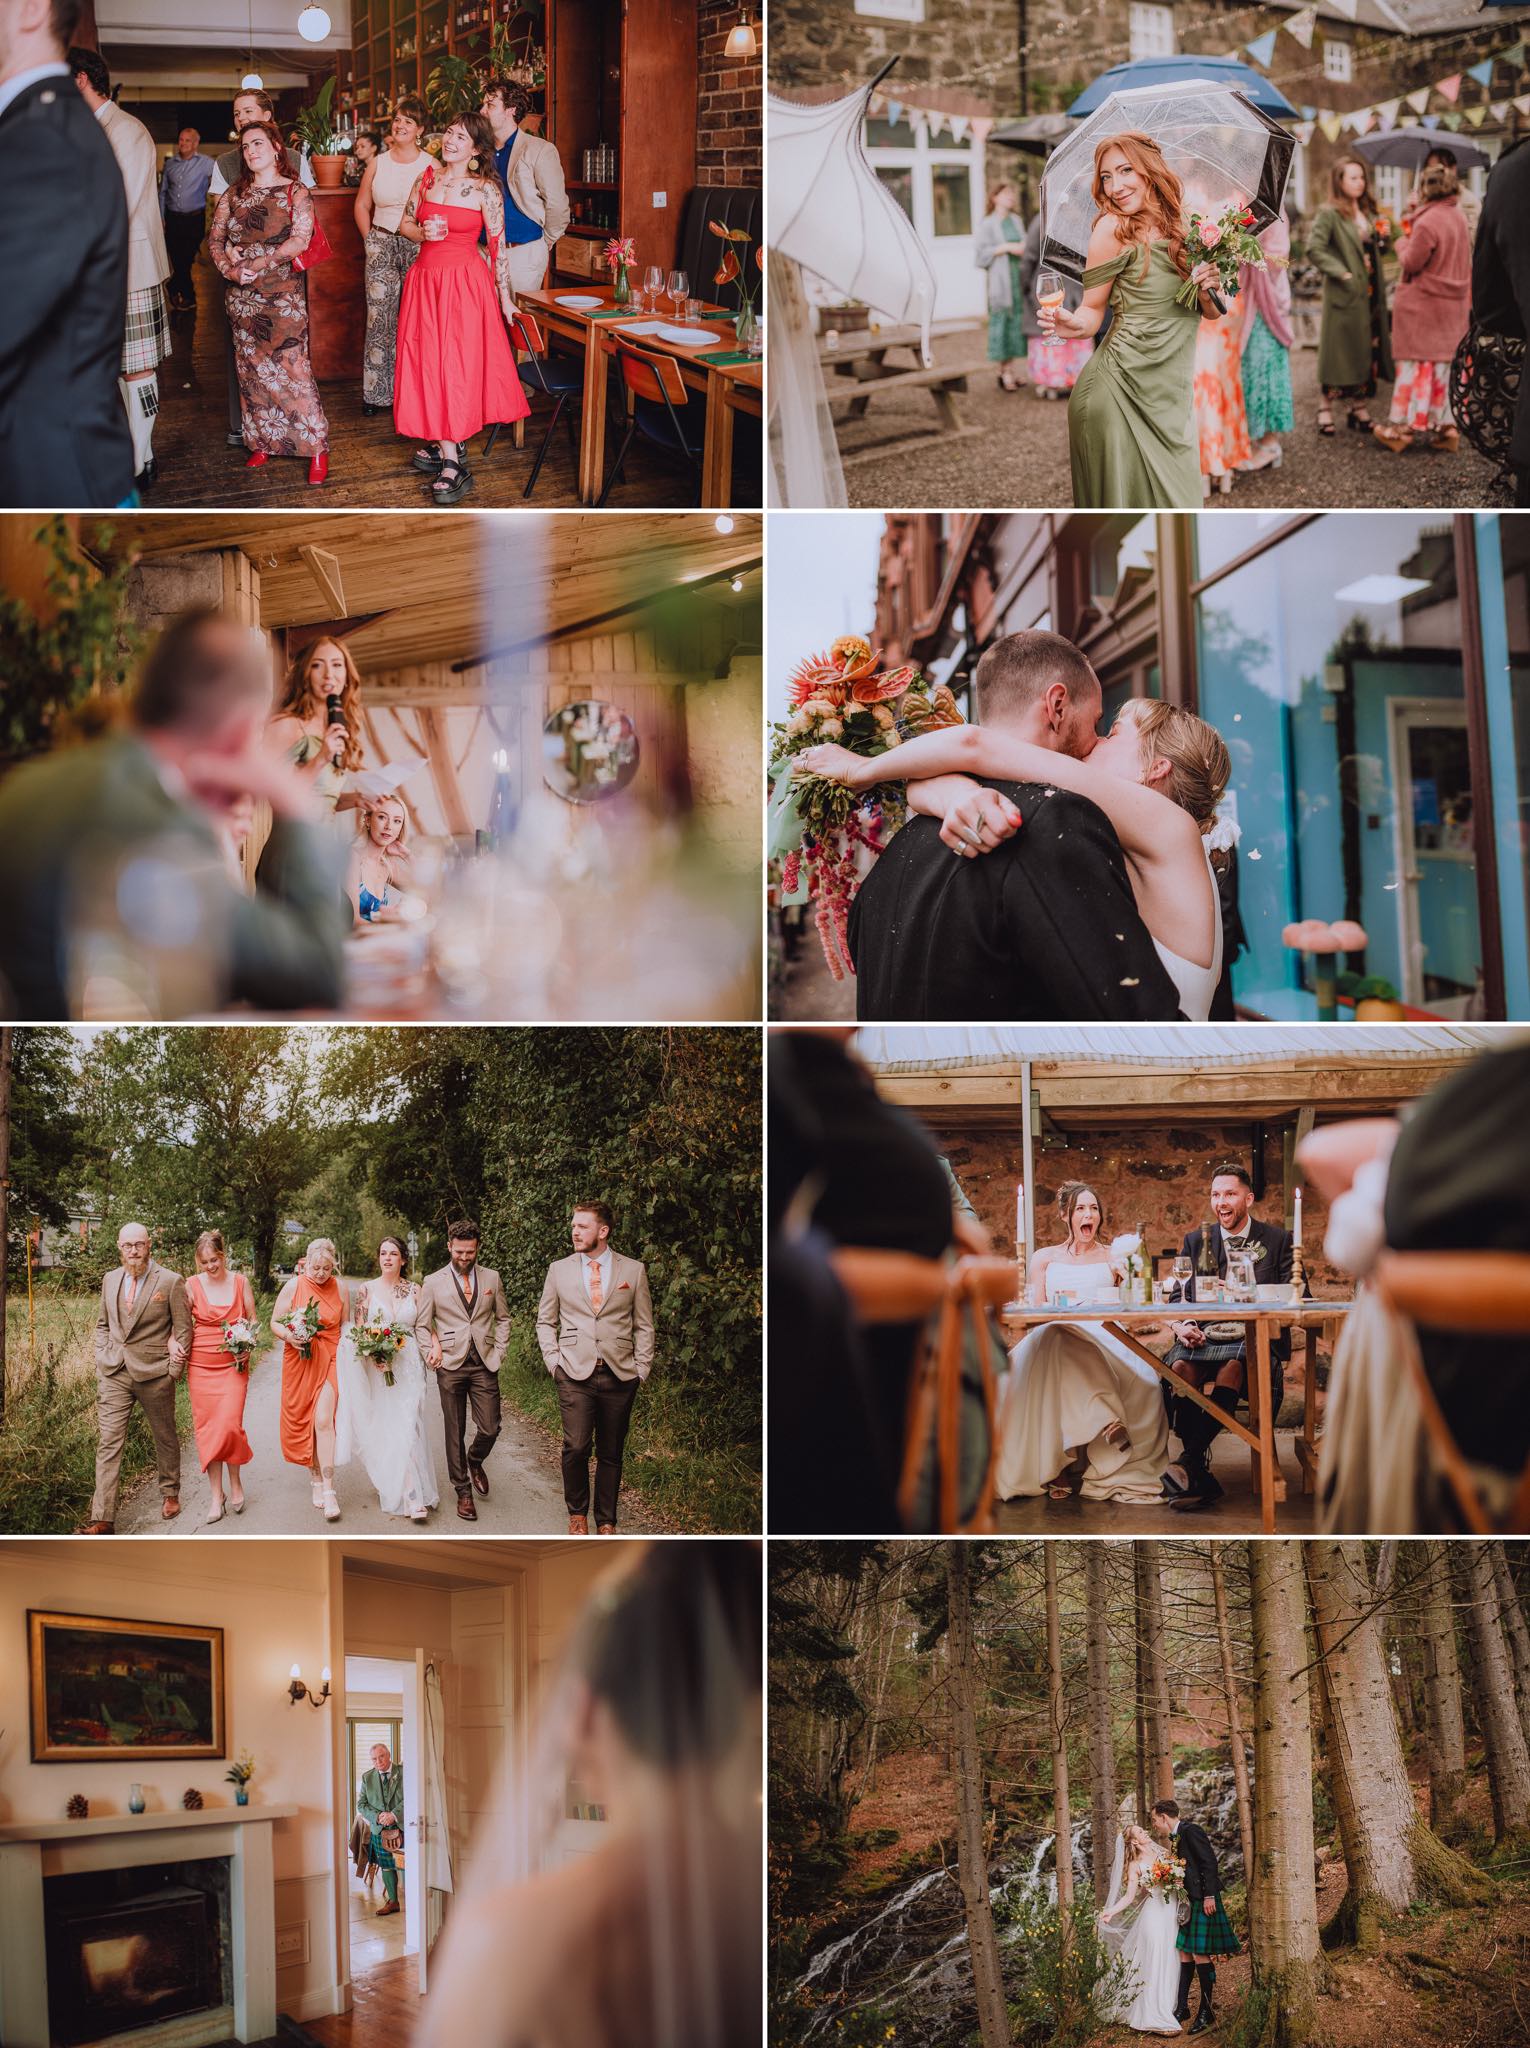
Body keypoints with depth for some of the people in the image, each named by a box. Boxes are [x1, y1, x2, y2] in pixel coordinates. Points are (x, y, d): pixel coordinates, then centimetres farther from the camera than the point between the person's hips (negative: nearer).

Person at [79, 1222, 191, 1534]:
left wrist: (174, 1371, -7)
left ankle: (170, 1493, 36)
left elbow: (183, 1329, -4)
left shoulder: (170, 1281, -6)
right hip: (114, 1373, 3)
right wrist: (102, 1359, 6)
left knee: (165, 1437, 13)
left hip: (155, 1373, -3)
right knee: (108, 1442, -5)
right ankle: (102, 1520, -8)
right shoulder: (110, 1280, 8)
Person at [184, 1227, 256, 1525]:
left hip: (233, 1365, -1)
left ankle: (235, 1482, 13)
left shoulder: (240, 1282, 2)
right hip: (201, 1366, 1)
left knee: (229, 1424, -12)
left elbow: (252, 1320, 10)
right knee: (207, 1430, 0)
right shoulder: (192, 1285, 0)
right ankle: (216, 1496, 9)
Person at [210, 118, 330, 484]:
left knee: (292, 368, -10)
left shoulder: (295, 192, -1)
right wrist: (229, 269, -10)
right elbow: (216, 238, 9)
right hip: (241, 294, 5)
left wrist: (259, 263, -18)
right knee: (251, 370, 7)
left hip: (283, 292, -5)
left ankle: (317, 448, -5)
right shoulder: (234, 193, 11)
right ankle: (262, 443, 16)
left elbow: (300, 239, -12)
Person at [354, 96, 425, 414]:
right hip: (382, 244, 2)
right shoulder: (378, 162, 9)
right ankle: (377, 391, 5)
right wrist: (371, 239, 8)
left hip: (418, 245, -2)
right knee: (380, 316, 0)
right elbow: (361, 205, 17)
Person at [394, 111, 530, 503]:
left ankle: (453, 466, -7)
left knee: (457, 365, -8)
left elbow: (498, 246, -3)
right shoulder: (427, 177, 8)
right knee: (427, 363, 3)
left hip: (465, 281, -5)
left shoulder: (485, 189, -5)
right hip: (425, 279, 5)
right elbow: (405, 223, 16)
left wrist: (505, 297, -2)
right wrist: (423, 233, -7)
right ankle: (445, 445, 13)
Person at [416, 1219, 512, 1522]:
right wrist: (432, 1351, -6)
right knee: (454, 1432, 3)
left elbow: (503, 1318, 15)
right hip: (450, 1365, -1)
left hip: (485, 1364, 1)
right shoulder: (433, 1282, 3)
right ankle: (463, 1491, 15)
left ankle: (475, 1462, 30)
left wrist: (498, 1352, 5)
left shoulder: (491, 1278, 8)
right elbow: (421, 1325, 7)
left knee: (490, 1429, -3)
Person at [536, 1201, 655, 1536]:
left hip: (620, 1376, 0)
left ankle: (606, 1521, 20)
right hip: (575, 1374, 0)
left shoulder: (634, 1270, 5)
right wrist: (553, 1361, 4)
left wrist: (641, 1369, 2)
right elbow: (545, 1321, 15)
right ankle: (577, 1513, 9)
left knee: (611, 1453, 6)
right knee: (576, 1447, -13)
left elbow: (644, 1325, 9)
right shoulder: (559, 1270, 7)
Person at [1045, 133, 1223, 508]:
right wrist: (1076, 325, -27)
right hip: (1121, 389, -5)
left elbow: (1212, 314, 15)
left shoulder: (1182, 228, 8)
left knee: (1178, 498, 8)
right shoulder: (1114, 228, -6)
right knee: (1125, 496, -4)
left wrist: (1207, 293, -7)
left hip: (1172, 392, 5)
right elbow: (1093, 309, -5)